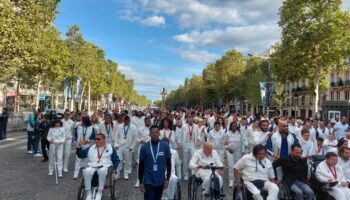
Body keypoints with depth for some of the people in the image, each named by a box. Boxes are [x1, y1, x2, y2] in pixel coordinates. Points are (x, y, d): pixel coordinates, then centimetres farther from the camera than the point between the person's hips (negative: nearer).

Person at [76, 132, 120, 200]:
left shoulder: (110, 148, 11)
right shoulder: (91, 148, 18)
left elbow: (116, 160, 11)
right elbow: (80, 155, 13)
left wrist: (114, 171, 0)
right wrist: (79, 147, -4)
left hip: (105, 167, -2)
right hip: (92, 167, 2)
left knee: (102, 171, -39)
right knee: (86, 171, -33)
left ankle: (100, 192, -23)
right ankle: (89, 192, -19)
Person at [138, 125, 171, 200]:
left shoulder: (165, 146, -5)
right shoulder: (144, 147, -7)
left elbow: (168, 164, 2)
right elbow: (141, 165, -1)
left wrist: (167, 179, -1)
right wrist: (141, 182, -1)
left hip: (160, 181, 2)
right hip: (148, 181, -1)